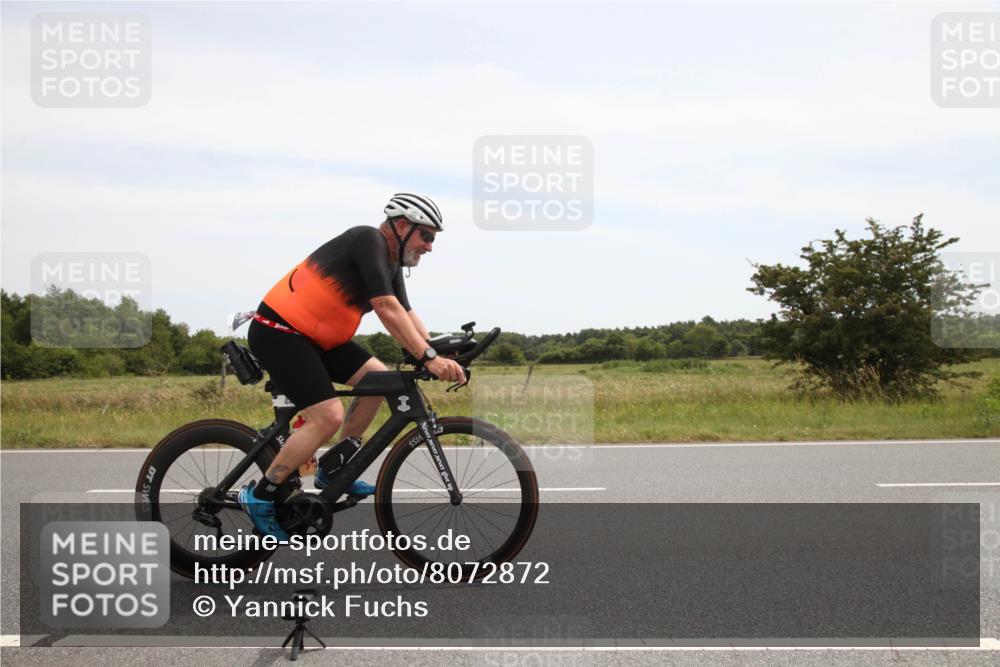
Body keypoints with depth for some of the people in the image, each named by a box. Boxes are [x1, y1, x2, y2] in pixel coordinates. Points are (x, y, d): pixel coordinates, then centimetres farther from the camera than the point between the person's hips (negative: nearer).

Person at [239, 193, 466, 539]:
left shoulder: (390, 262, 11)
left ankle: (333, 469, 13)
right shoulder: (368, 240, -19)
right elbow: (387, 309, -27)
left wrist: (439, 356, -5)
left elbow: (406, 315, 8)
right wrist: (429, 357, -30)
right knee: (329, 416, -17)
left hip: (313, 335, 10)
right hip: (277, 332, -10)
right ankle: (261, 495, -3)